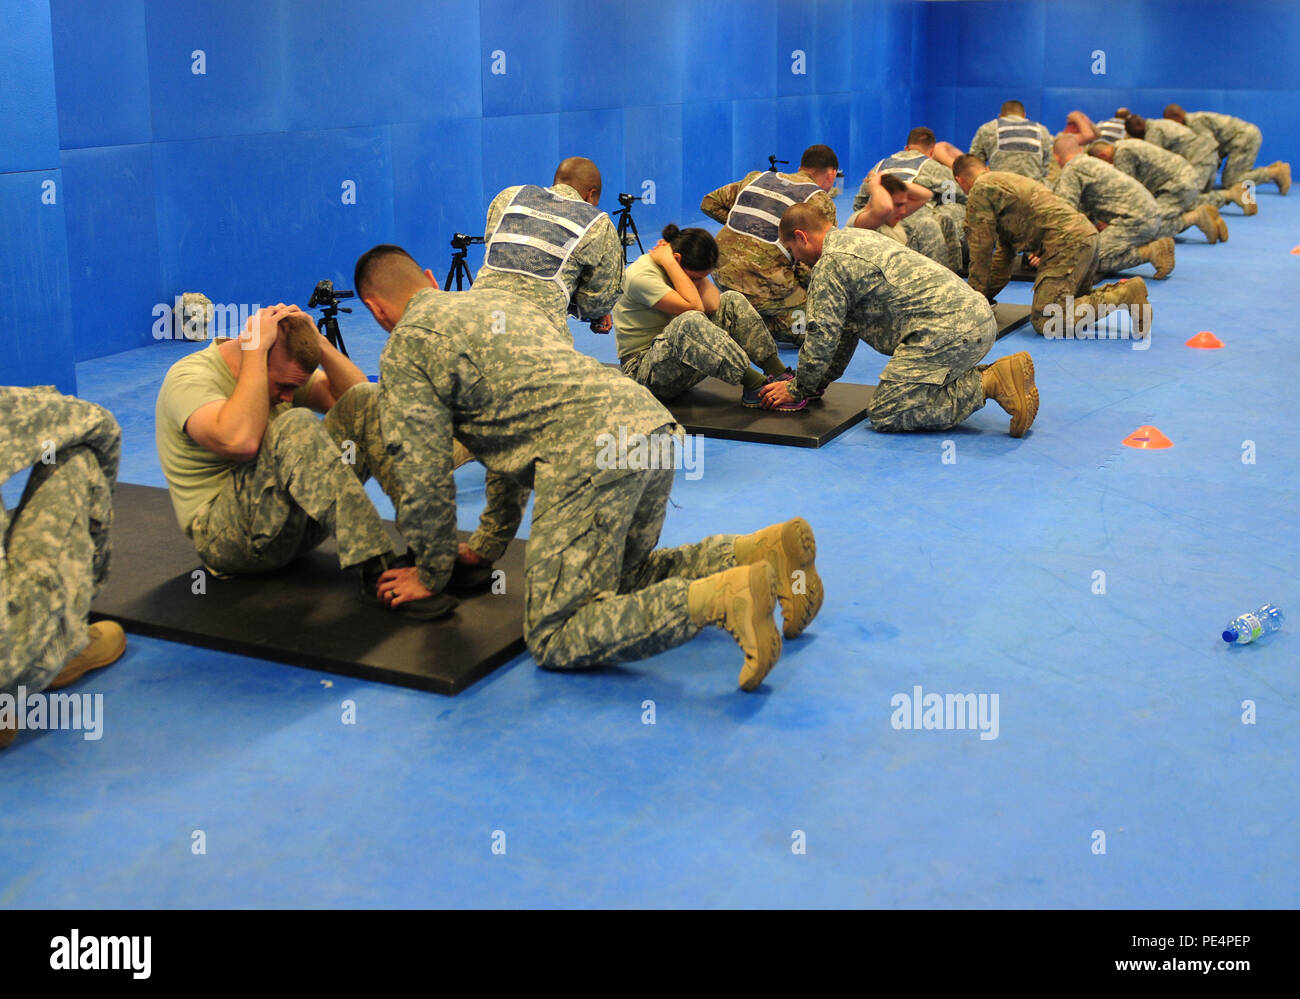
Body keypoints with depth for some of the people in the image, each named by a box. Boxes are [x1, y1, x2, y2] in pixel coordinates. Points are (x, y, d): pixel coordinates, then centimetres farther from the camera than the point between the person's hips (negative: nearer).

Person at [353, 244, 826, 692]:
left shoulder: (405, 350, 8)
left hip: (592, 453, -9)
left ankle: (721, 598, -22)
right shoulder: (498, 299, 34)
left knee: (555, 638, -5)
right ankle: (760, 549, 9)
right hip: (652, 420, 9)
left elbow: (425, 474, 5)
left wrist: (432, 573, 21)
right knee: (620, 578, 28)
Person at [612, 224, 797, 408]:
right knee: (690, 322, -38)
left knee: (733, 301, -2)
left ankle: (780, 374, -12)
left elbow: (712, 305, -9)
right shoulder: (641, 276, -20)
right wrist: (668, 261, -24)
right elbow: (693, 306, -29)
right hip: (642, 370, -9)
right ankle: (755, 385, -34)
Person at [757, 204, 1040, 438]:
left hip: (945, 330, -10)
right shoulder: (857, 238, 27)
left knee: (885, 415, -9)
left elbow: (822, 336, -5)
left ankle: (988, 384, -14)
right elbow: (847, 328, 32)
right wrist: (819, 381, 33)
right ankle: (995, 373, 9)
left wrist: (797, 390, 10)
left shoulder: (830, 265, -4)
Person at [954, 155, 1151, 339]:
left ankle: (1125, 296, -20)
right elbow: (1005, 250, 35)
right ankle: (1118, 291, 6)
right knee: (1070, 301, 28)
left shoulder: (980, 190, 2)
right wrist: (987, 295, 36)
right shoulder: (1004, 180, 33)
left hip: (1066, 242, -10)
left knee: (1044, 321, -17)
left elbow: (981, 250, 1)